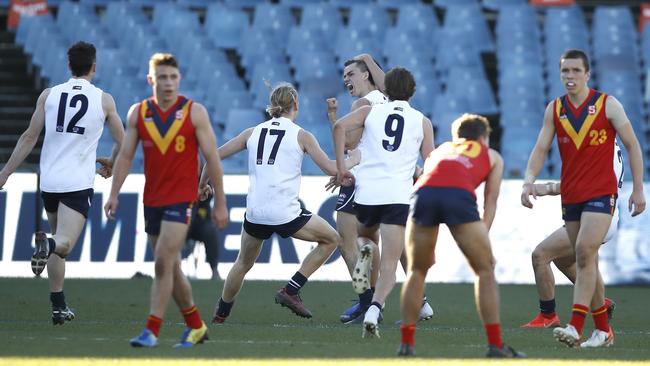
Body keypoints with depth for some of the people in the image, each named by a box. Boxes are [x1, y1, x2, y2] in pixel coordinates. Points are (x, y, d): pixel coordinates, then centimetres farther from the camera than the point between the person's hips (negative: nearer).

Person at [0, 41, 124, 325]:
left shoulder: (49, 95, 5)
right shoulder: (104, 100, 1)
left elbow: (29, 138, 4)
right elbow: (122, 143, 9)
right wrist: (111, 163, 30)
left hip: (49, 181, 3)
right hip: (79, 183, -3)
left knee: (58, 245, 17)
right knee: (64, 243, -12)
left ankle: (59, 306, 14)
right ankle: (48, 245, -47)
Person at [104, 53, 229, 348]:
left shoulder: (195, 113, -5)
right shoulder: (138, 113, 4)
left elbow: (212, 158, -2)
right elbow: (125, 156, 6)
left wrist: (220, 202, -2)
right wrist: (114, 194, -4)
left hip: (181, 199, -5)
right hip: (151, 200, 5)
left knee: (164, 263, -15)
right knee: (170, 268, 11)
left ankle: (152, 331, -14)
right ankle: (195, 326, 25)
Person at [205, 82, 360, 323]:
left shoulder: (253, 132, 11)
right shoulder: (301, 136, 2)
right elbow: (331, 169, 0)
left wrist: (203, 184, 29)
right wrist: (354, 159, 19)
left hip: (254, 214, 4)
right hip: (285, 213, -4)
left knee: (243, 263, 28)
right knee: (331, 239, 17)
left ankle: (220, 314, 33)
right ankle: (290, 291, 9)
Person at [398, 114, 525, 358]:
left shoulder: (440, 150, 41)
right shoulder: (492, 156, 34)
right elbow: (490, 202, 22)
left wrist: (429, 246, 35)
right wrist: (482, 238, 17)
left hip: (423, 193, 3)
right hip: (460, 195, -2)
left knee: (416, 271, 20)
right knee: (485, 271, 12)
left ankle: (406, 343, 16)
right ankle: (495, 345, 8)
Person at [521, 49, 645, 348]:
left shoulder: (607, 105, -4)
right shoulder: (554, 109, 6)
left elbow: (632, 145, 1)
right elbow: (540, 149, 4)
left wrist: (638, 189, -3)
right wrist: (529, 181, -14)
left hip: (601, 193, -5)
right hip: (570, 196, 5)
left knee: (585, 251, -21)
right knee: (586, 261, 9)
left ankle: (575, 327, -26)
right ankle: (603, 330, 19)